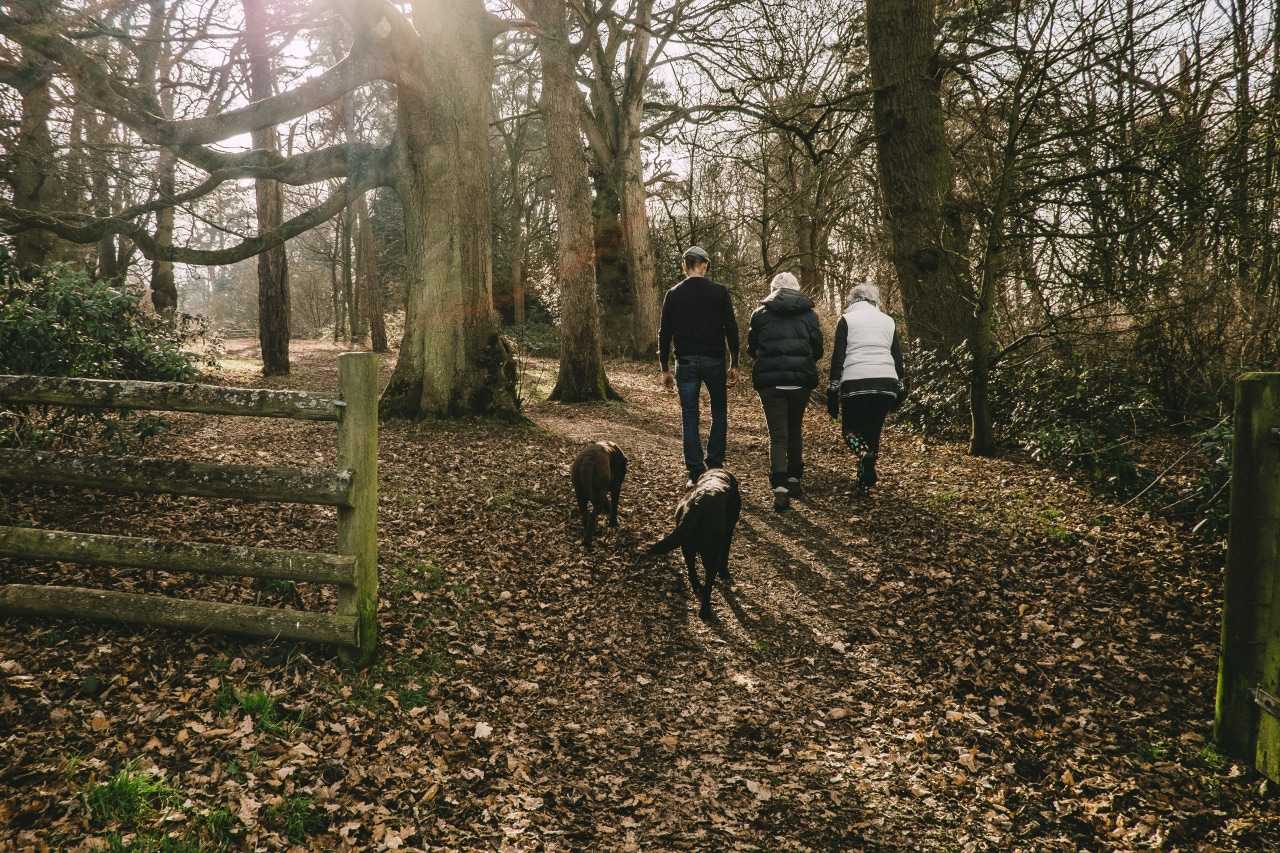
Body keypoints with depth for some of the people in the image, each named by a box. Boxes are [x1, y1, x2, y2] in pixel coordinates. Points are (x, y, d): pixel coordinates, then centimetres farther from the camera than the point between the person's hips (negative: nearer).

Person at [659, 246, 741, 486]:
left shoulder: (673, 294, 1)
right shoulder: (720, 292, -3)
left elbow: (665, 334, 1)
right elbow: (731, 329, -3)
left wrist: (665, 369, 8)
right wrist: (734, 364, 4)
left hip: (686, 363, 1)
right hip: (714, 362, -1)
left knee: (690, 418, 5)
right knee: (719, 413, 15)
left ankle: (696, 473, 4)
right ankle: (714, 466, 10)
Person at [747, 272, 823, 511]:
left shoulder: (761, 314, 0)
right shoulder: (809, 314, 4)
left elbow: (751, 348, 8)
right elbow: (817, 350, 7)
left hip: (770, 381, -2)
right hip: (801, 381, 2)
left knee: (778, 435, -1)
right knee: (795, 430, 20)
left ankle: (780, 489, -14)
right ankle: (794, 479, 28)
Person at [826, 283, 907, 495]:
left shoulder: (847, 320, 7)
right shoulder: (888, 321, 17)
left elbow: (838, 358, 0)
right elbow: (898, 359, 15)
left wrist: (832, 394, 1)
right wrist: (900, 392, 18)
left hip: (855, 384, -3)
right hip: (886, 384, 3)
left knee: (851, 429, 12)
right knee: (873, 431, 15)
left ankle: (864, 455, -20)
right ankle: (865, 483, 16)